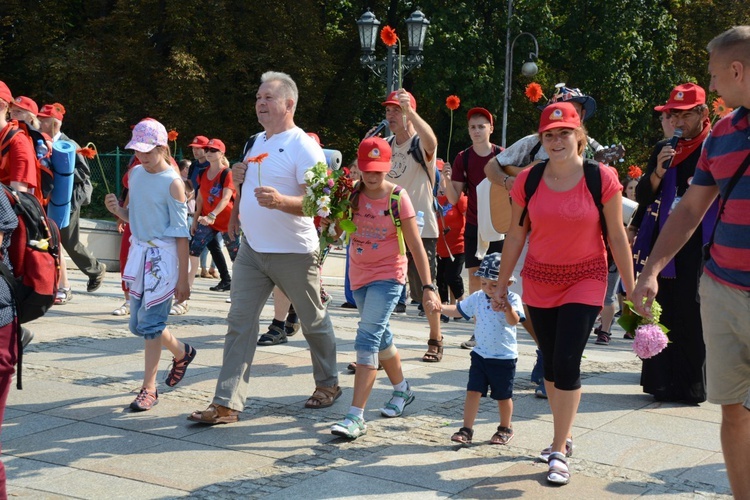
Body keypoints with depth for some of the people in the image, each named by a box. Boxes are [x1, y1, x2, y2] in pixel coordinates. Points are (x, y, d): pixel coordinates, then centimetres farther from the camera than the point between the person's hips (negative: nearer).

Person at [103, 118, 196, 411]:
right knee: (138, 324, 13)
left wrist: (183, 279, -12)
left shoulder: (172, 183, -12)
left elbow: (181, 233, -12)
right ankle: (181, 352, 38)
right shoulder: (135, 175, 8)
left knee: (150, 323, -6)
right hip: (139, 253, 7)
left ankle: (149, 388, 7)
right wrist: (117, 210, -5)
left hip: (163, 257, -7)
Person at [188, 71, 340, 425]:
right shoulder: (256, 142, 11)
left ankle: (328, 383, 33)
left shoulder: (304, 147, -14)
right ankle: (227, 404, 0)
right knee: (239, 323, -1)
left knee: (314, 322, 11)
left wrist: (280, 201, -38)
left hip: (293, 253, -6)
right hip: (251, 249, 7)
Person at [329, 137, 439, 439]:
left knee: (368, 338, -16)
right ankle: (402, 389, 41)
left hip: (388, 275, -5)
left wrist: (428, 287, -15)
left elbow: (416, 245, -11)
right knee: (380, 337, 18)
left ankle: (356, 416, -17)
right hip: (359, 274, 5)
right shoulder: (353, 195, -2)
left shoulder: (397, 197, -13)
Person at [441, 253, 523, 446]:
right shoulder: (477, 298, 2)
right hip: (480, 354, 3)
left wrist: (507, 308, -48)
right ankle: (467, 429, 3)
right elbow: (458, 310, 12)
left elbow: (514, 321, -28)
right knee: (473, 391, -4)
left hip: (505, 357, -3)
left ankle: (505, 428, 31)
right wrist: (441, 308, -5)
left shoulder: (511, 299, -13)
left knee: (503, 395, 11)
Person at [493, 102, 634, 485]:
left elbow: (617, 236, -5)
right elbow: (515, 236, 5)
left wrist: (631, 287, -3)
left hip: (584, 281, -3)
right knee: (550, 364, 11)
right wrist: (501, 284, 8)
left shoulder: (601, 178, -10)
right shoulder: (528, 180, -3)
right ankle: (563, 436, 29)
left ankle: (559, 451, 1)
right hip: (539, 282, 3)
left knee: (566, 363, -11)